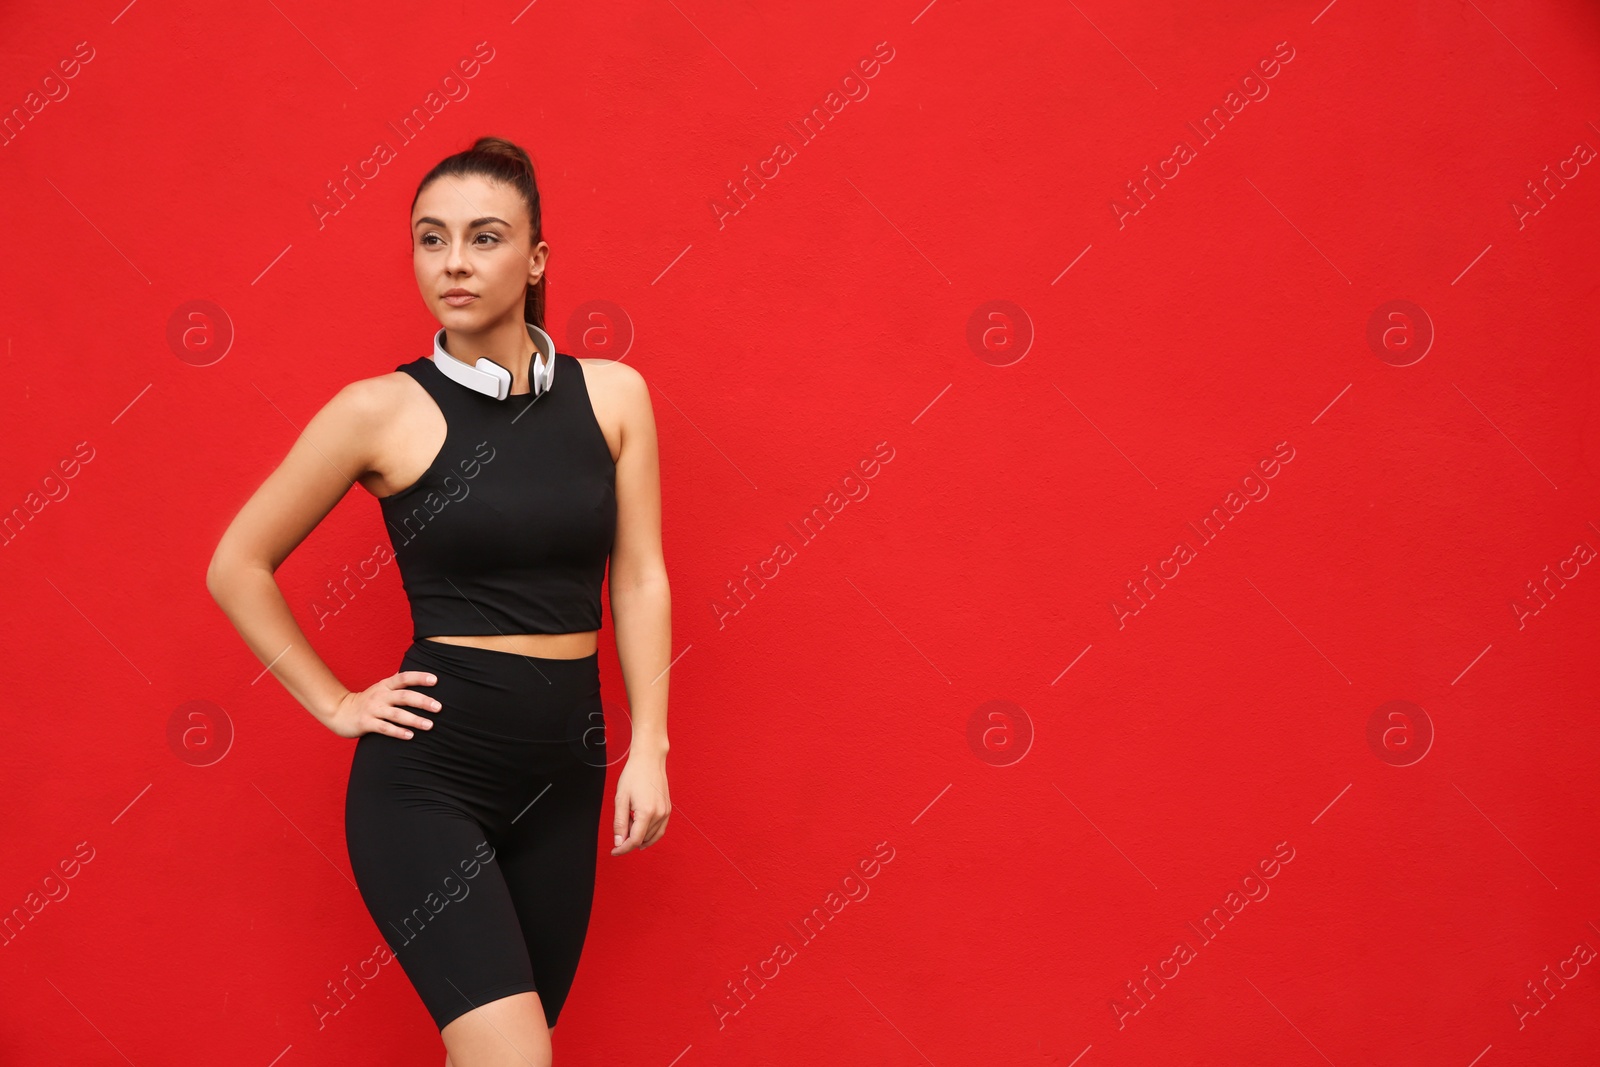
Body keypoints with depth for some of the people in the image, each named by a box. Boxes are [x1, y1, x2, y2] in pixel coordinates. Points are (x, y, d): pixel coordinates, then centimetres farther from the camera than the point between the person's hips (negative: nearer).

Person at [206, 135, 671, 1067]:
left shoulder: (612, 395, 3)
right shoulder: (383, 411, -6)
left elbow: (640, 578, 5)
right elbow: (239, 566, 2)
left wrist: (649, 748, -1)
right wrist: (336, 705, 0)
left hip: (564, 769, 4)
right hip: (427, 771, -4)